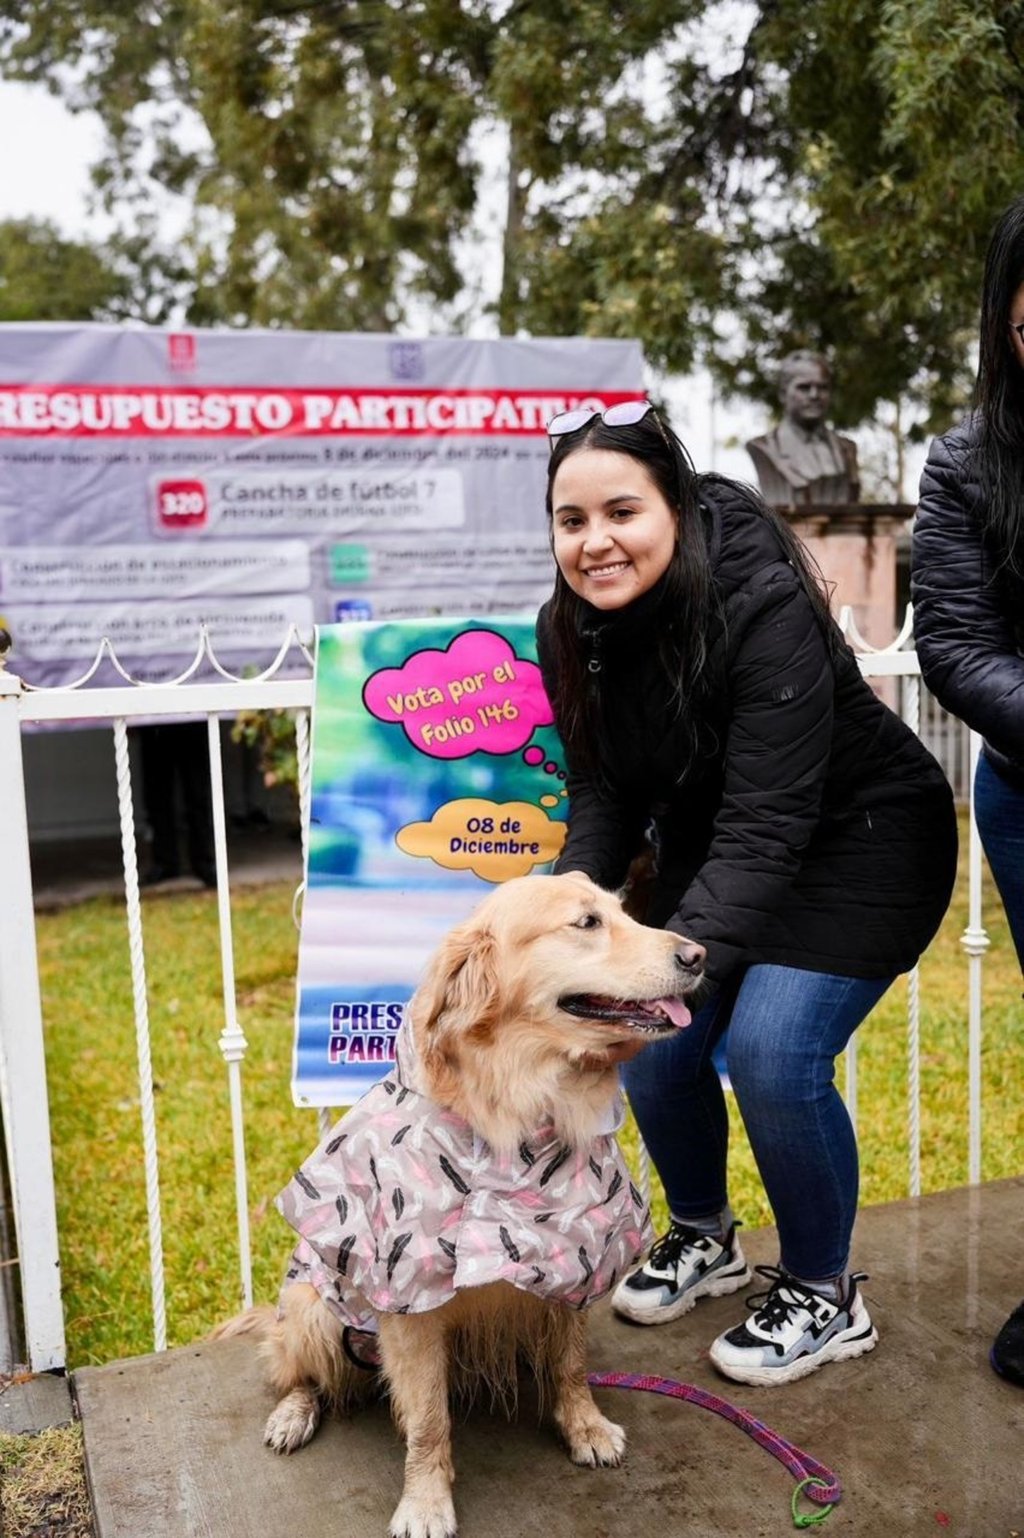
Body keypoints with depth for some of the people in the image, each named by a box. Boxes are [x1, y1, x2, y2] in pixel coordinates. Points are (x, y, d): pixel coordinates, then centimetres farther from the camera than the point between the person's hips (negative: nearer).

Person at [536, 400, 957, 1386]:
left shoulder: (765, 609, -32)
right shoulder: (571, 629, -12)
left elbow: (767, 825, -35)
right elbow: (603, 796, -8)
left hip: (856, 842, -6)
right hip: (714, 847, 6)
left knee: (772, 1056, -18)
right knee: (652, 1044, -2)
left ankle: (825, 1299, 10)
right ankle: (704, 1238, 28)